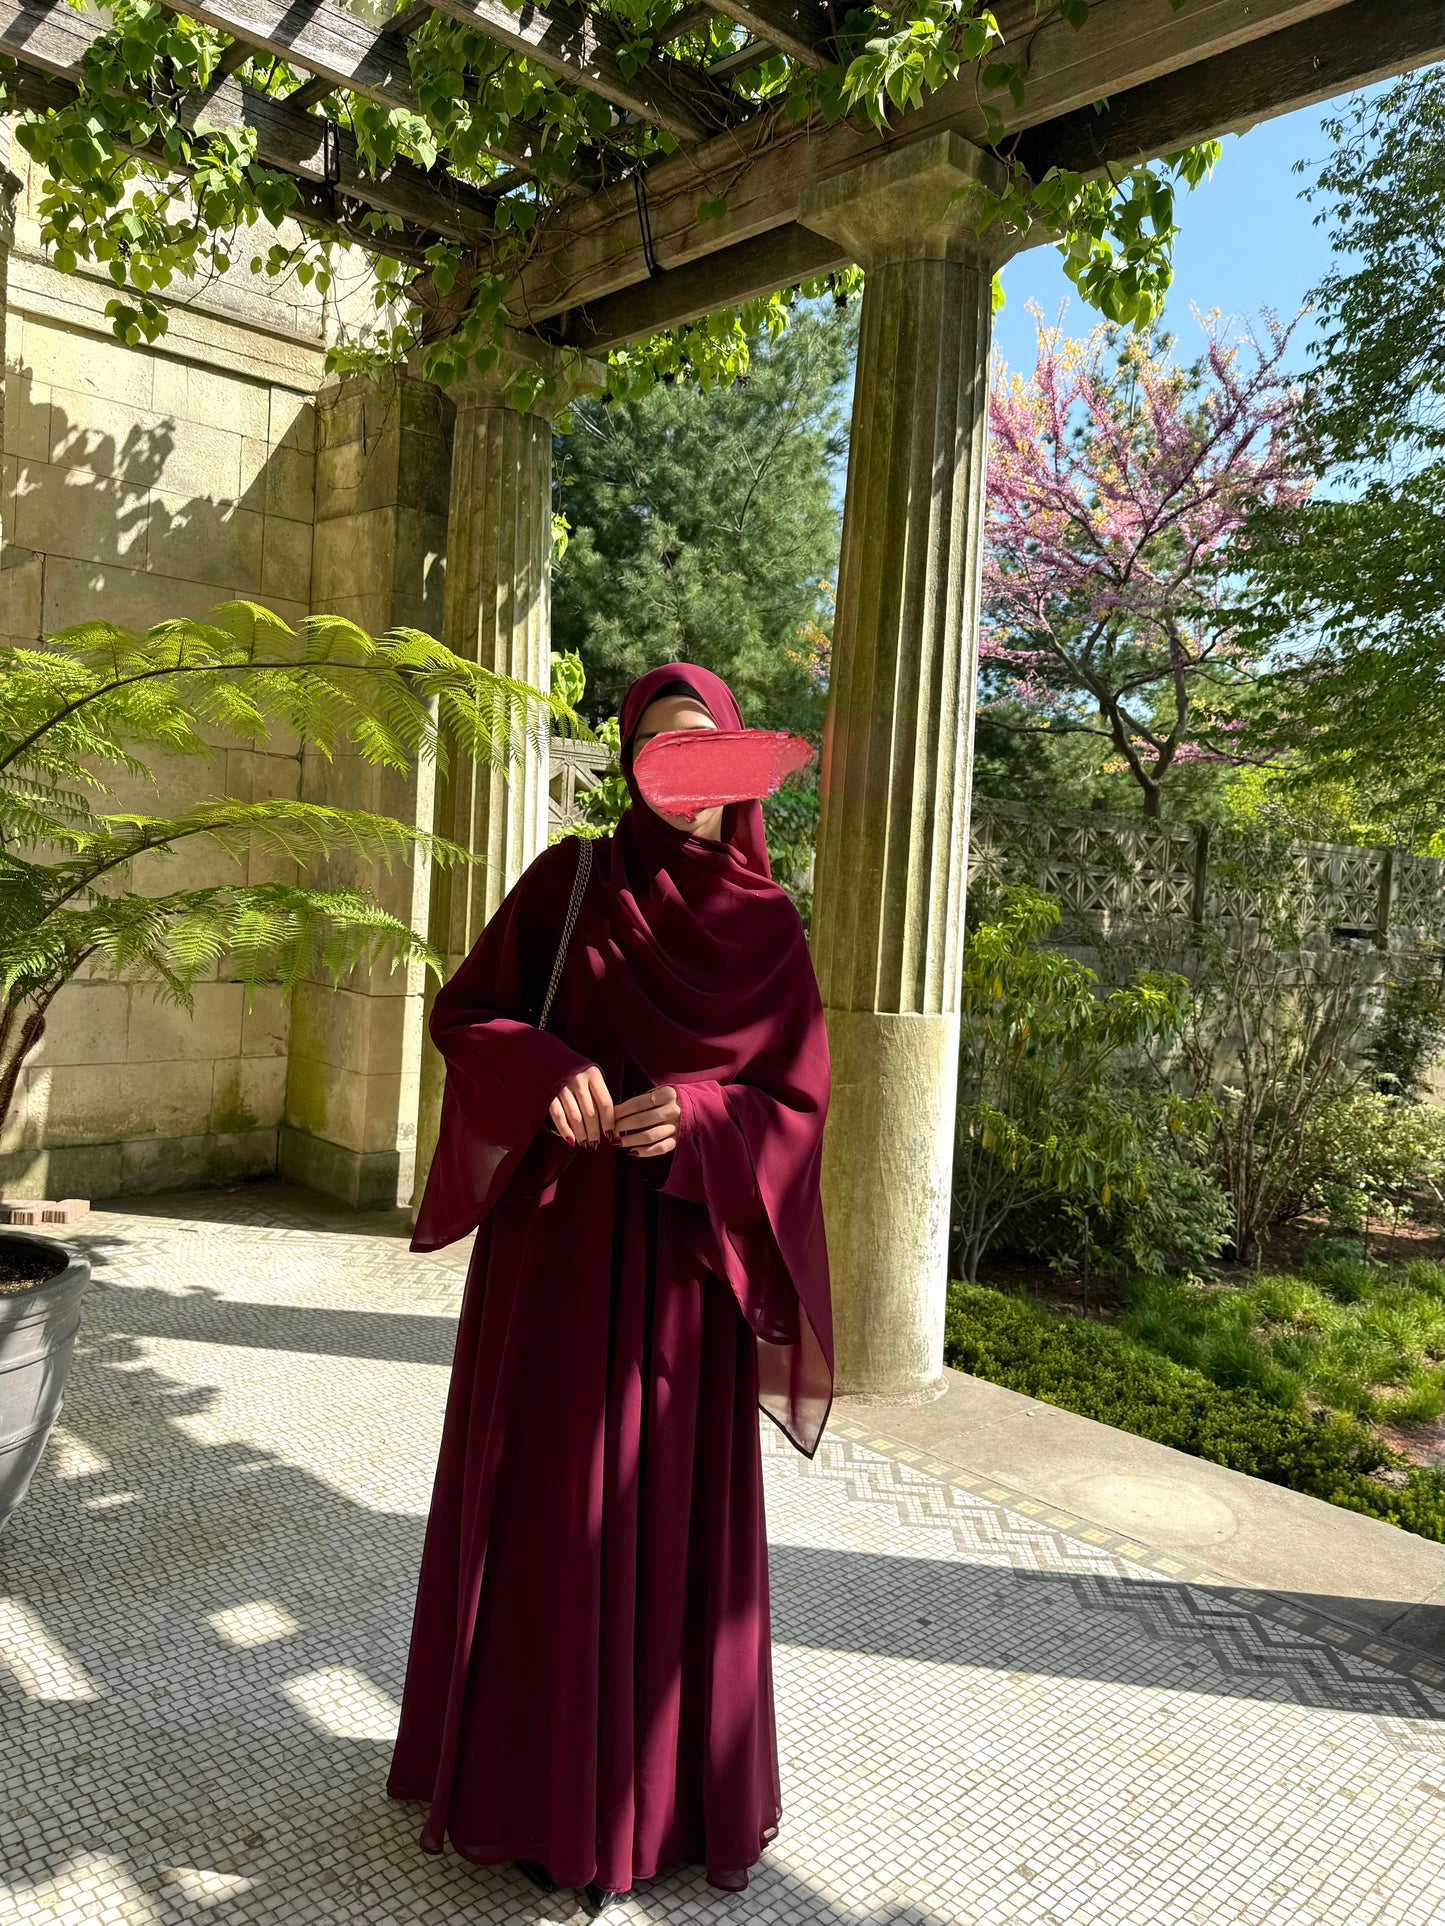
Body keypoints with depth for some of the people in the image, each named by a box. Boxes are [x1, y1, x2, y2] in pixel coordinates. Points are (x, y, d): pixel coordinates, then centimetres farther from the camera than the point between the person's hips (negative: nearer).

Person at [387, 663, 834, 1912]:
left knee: (676, 1507, 7)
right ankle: (534, 1773, 27)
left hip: (682, 1260, 0)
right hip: (558, 1241, 0)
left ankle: (679, 1778, 27)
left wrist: (691, 1116, -19)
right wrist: (544, 1068, -18)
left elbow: (798, 1102, 0)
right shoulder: (570, 881, 1)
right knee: (546, 1499, 7)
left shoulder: (767, 926, 2)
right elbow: (463, 1016, 3)